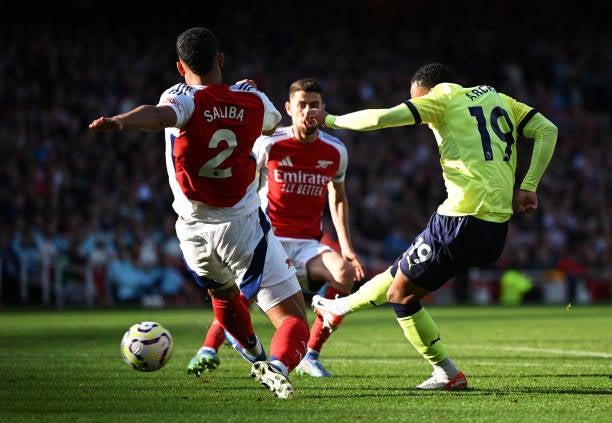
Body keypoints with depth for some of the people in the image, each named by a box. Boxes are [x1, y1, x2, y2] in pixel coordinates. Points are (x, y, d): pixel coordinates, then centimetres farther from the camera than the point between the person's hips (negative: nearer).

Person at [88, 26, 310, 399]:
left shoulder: (184, 98, -10)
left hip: (194, 232, 1)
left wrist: (118, 122, -54)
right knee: (294, 320, -5)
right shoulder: (253, 100, -1)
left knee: (223, 294, 34)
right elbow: (274, 122, 25)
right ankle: (279, 365, -36)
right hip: (244, 227, -1)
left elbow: (160, 114, -36)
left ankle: (256, 356, 52)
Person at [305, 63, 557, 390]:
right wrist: (527, 187, 8)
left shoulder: (443, 97, 1)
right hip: (497, 230, 8)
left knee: (401, 294, 8)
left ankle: (448, 374, 11)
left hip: (462, 221, -8)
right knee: (403, 271, 26)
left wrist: (329, 119, 3)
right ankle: (340, 307, 43)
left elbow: (381, 118, -10)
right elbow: (547, 130, 12)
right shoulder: (499, 99, 20)